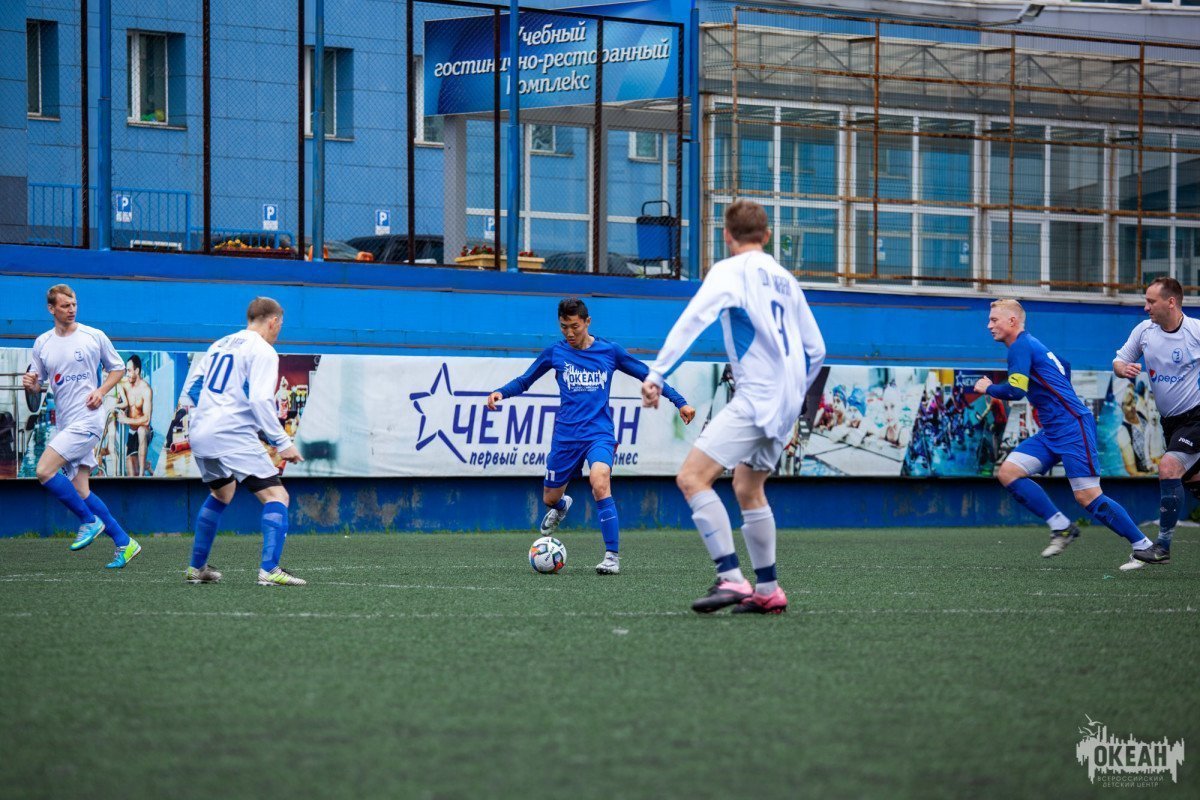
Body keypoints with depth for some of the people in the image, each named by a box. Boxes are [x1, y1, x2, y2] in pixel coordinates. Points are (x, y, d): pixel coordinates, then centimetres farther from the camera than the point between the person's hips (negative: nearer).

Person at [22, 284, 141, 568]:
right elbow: (37, 383, 16)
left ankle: (90, 521, -5)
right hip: (64, 423, 6)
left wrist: (101, 391, -8)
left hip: (87, 419, -6)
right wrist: (30, 384, -8)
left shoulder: (94, 336, -1)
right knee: (79, 491, 3)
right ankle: (124, 544, 10)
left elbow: (117, 368, 9)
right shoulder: (42, 344, 10)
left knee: (45, 471, -19)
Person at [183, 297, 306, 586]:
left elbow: (193, 389, 21)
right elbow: (261, 400, -17)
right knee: (276, 495, -8)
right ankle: (270, 570, -24)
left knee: (221, 495, 29)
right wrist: (282, 443, -14)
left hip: (199, 434, 8)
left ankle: (197, 567, 31)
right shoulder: (263, 351, -6)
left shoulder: (219, 345, 17)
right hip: (233, 437, -8)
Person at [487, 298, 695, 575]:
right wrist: (500, 393, -8)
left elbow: (647, 376, 10)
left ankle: (612, 556, -25)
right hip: (565, 435, 3)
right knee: (549, 499, 11)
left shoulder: (610, 350, 1)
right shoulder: (555, 352, 4)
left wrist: (680, 402, 6)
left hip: (599, 433, -3)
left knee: (599, 482, -29)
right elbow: (523, 381, 12)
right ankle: (561, 506, 53)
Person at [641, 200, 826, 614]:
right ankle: (767, 591, 24)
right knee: (748, 489, 22)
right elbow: (815, 350, 20)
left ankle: (732, 580, -22)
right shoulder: (785, 279, 18)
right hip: (785, 402, 9)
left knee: (692, 476, -14)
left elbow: (692, 320, -18)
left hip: (756, 396, -9)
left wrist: (656, 374, -22)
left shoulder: (731, 270, -3)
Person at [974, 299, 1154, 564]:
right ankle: (1061, 527, 0)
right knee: (1008, 472, -1)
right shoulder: (1031, 344, 20)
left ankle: (1144, 546, -7)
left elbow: (1014, 391, -19)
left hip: (1072, 426, -10)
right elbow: (1064, 367, 35)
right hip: (1052, 432, 10)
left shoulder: (1020, 346, -9)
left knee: (1087, 496, -14)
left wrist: (987, 388, -1)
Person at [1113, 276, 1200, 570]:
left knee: (1168, 467, -21)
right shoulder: (1144, 330, 0)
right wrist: (1122, 368, -14)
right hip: (1170, 421, 7)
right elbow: (1120, 360, 8)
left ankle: (1163, 546, -15)